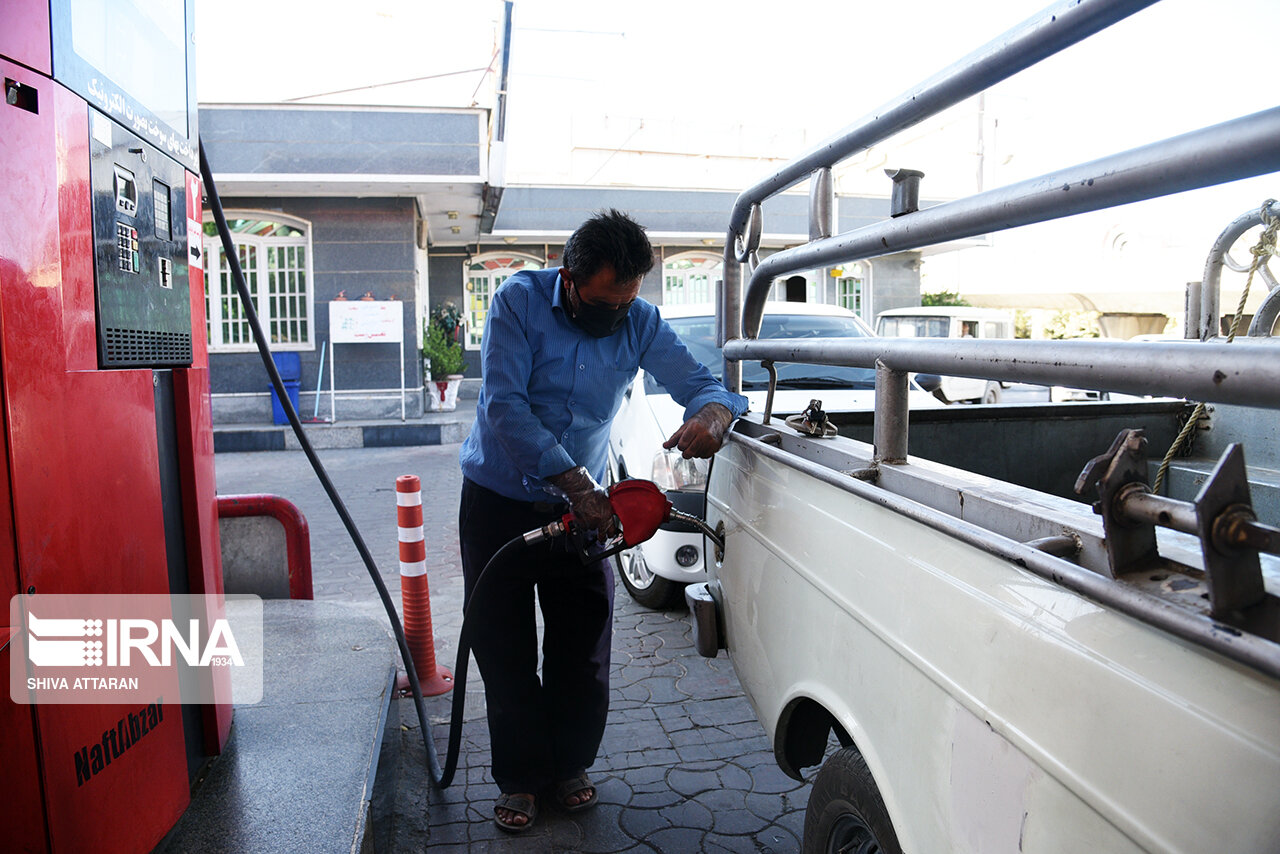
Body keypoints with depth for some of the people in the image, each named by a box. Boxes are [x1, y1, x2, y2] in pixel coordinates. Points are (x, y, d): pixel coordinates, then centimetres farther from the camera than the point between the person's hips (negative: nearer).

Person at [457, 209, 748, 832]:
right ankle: (522, 778, 26)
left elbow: (698, 381, -4)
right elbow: (505, 407, -24)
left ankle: (569, 765, 31)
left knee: (583, 649, 6)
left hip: (583, 505, 2)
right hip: (499, 501, -2)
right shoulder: (519, 301, -16)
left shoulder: (641, 324, -7)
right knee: (504, 649, 6)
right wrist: (575, 482, -31)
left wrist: (712, 413, -31)